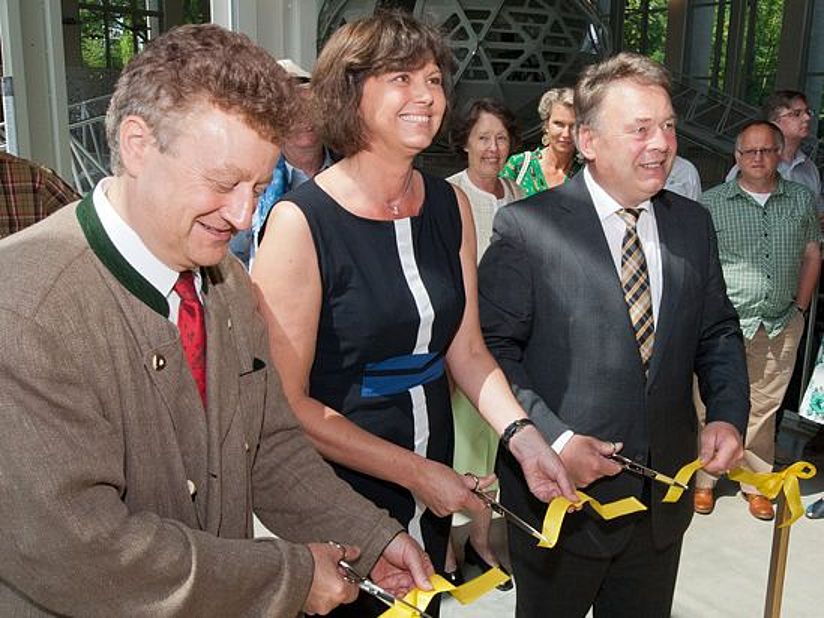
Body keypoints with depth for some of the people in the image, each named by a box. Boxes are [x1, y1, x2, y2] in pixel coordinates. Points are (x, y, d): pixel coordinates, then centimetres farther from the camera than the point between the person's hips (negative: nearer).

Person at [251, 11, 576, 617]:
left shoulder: (451, 205, -1)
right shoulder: (301, 221, -19)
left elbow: (467, 350, 4)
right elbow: (286, 401, -18)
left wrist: (523, 436, -11)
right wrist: (414, 472, -17)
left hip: (434, 486, 6)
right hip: (339, 503, -5)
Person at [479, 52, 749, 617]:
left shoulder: (693, 223, 3)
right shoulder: (527, 226, -14)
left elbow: (717, 332, 10)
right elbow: (493, 346, -13)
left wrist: (729, 415, -6)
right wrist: (552, 438, -22)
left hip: (664, 499, 5)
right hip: (560, 494, -4)